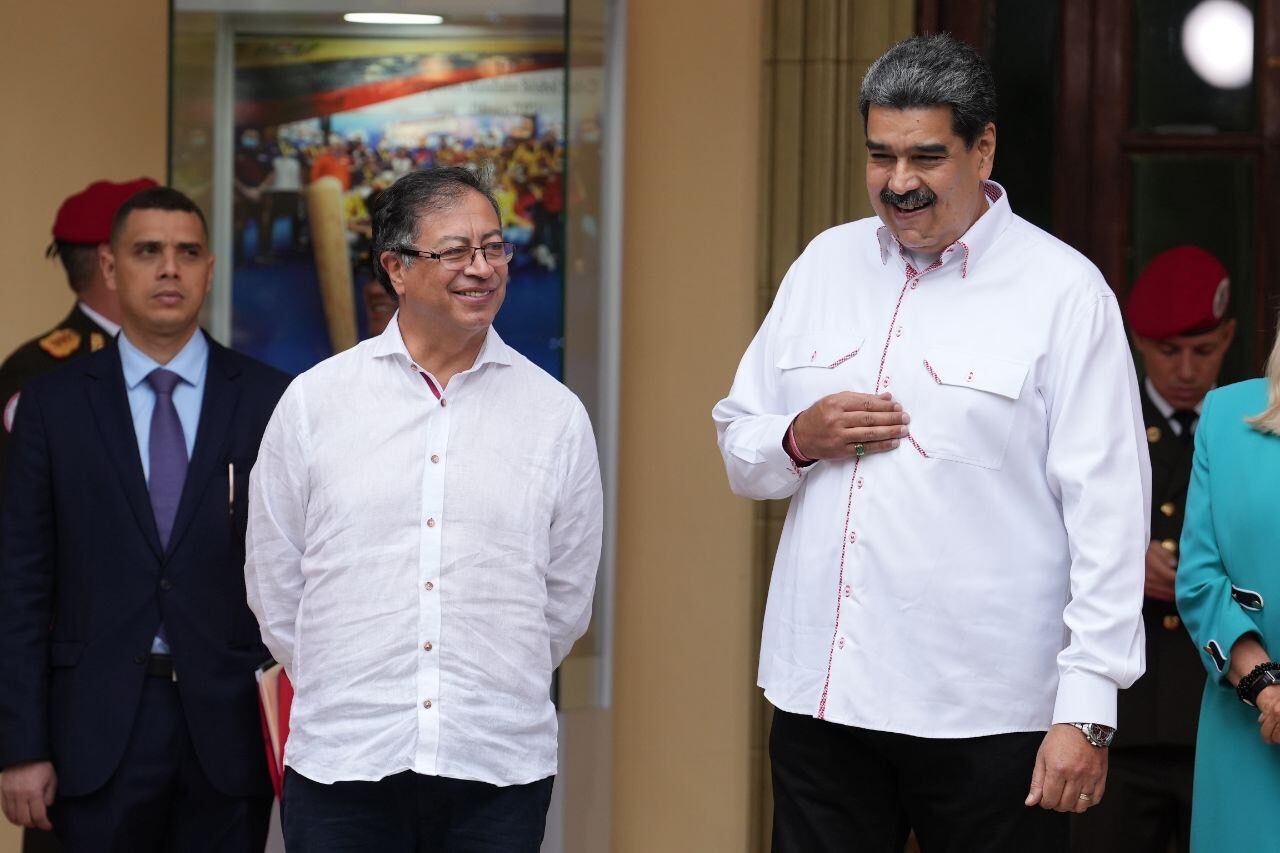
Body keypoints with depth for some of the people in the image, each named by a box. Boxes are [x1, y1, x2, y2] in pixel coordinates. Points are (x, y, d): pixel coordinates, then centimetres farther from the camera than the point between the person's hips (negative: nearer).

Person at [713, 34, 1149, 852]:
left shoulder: (1063, 290, -4)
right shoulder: (826, 263, 11)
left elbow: (1107, 515, -8)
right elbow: (738, 445, 18)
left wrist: (1088, 711, -13)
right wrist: (799, 440, -5)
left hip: (986, 717, -4)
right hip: (820, 694, 4)